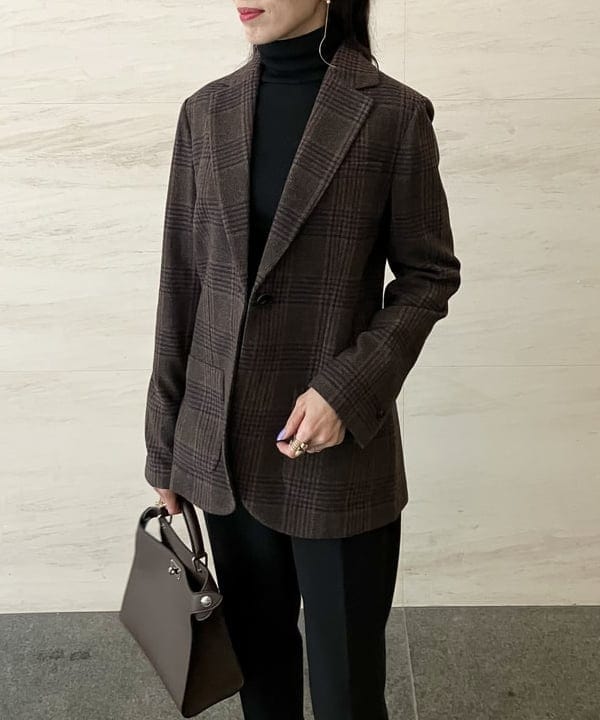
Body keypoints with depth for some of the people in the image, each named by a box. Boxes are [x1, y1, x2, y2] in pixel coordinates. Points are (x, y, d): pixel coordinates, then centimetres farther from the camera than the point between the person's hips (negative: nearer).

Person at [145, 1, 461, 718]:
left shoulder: (394, 113, -7)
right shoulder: (206, 112, 4)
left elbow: (429, 274, -2)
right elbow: (181, 283, 5)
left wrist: (349, 389, -16)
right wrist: (166, 445, 8)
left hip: (336, 449, -3)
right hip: (223, 446, 4)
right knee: (257, 655, 19)